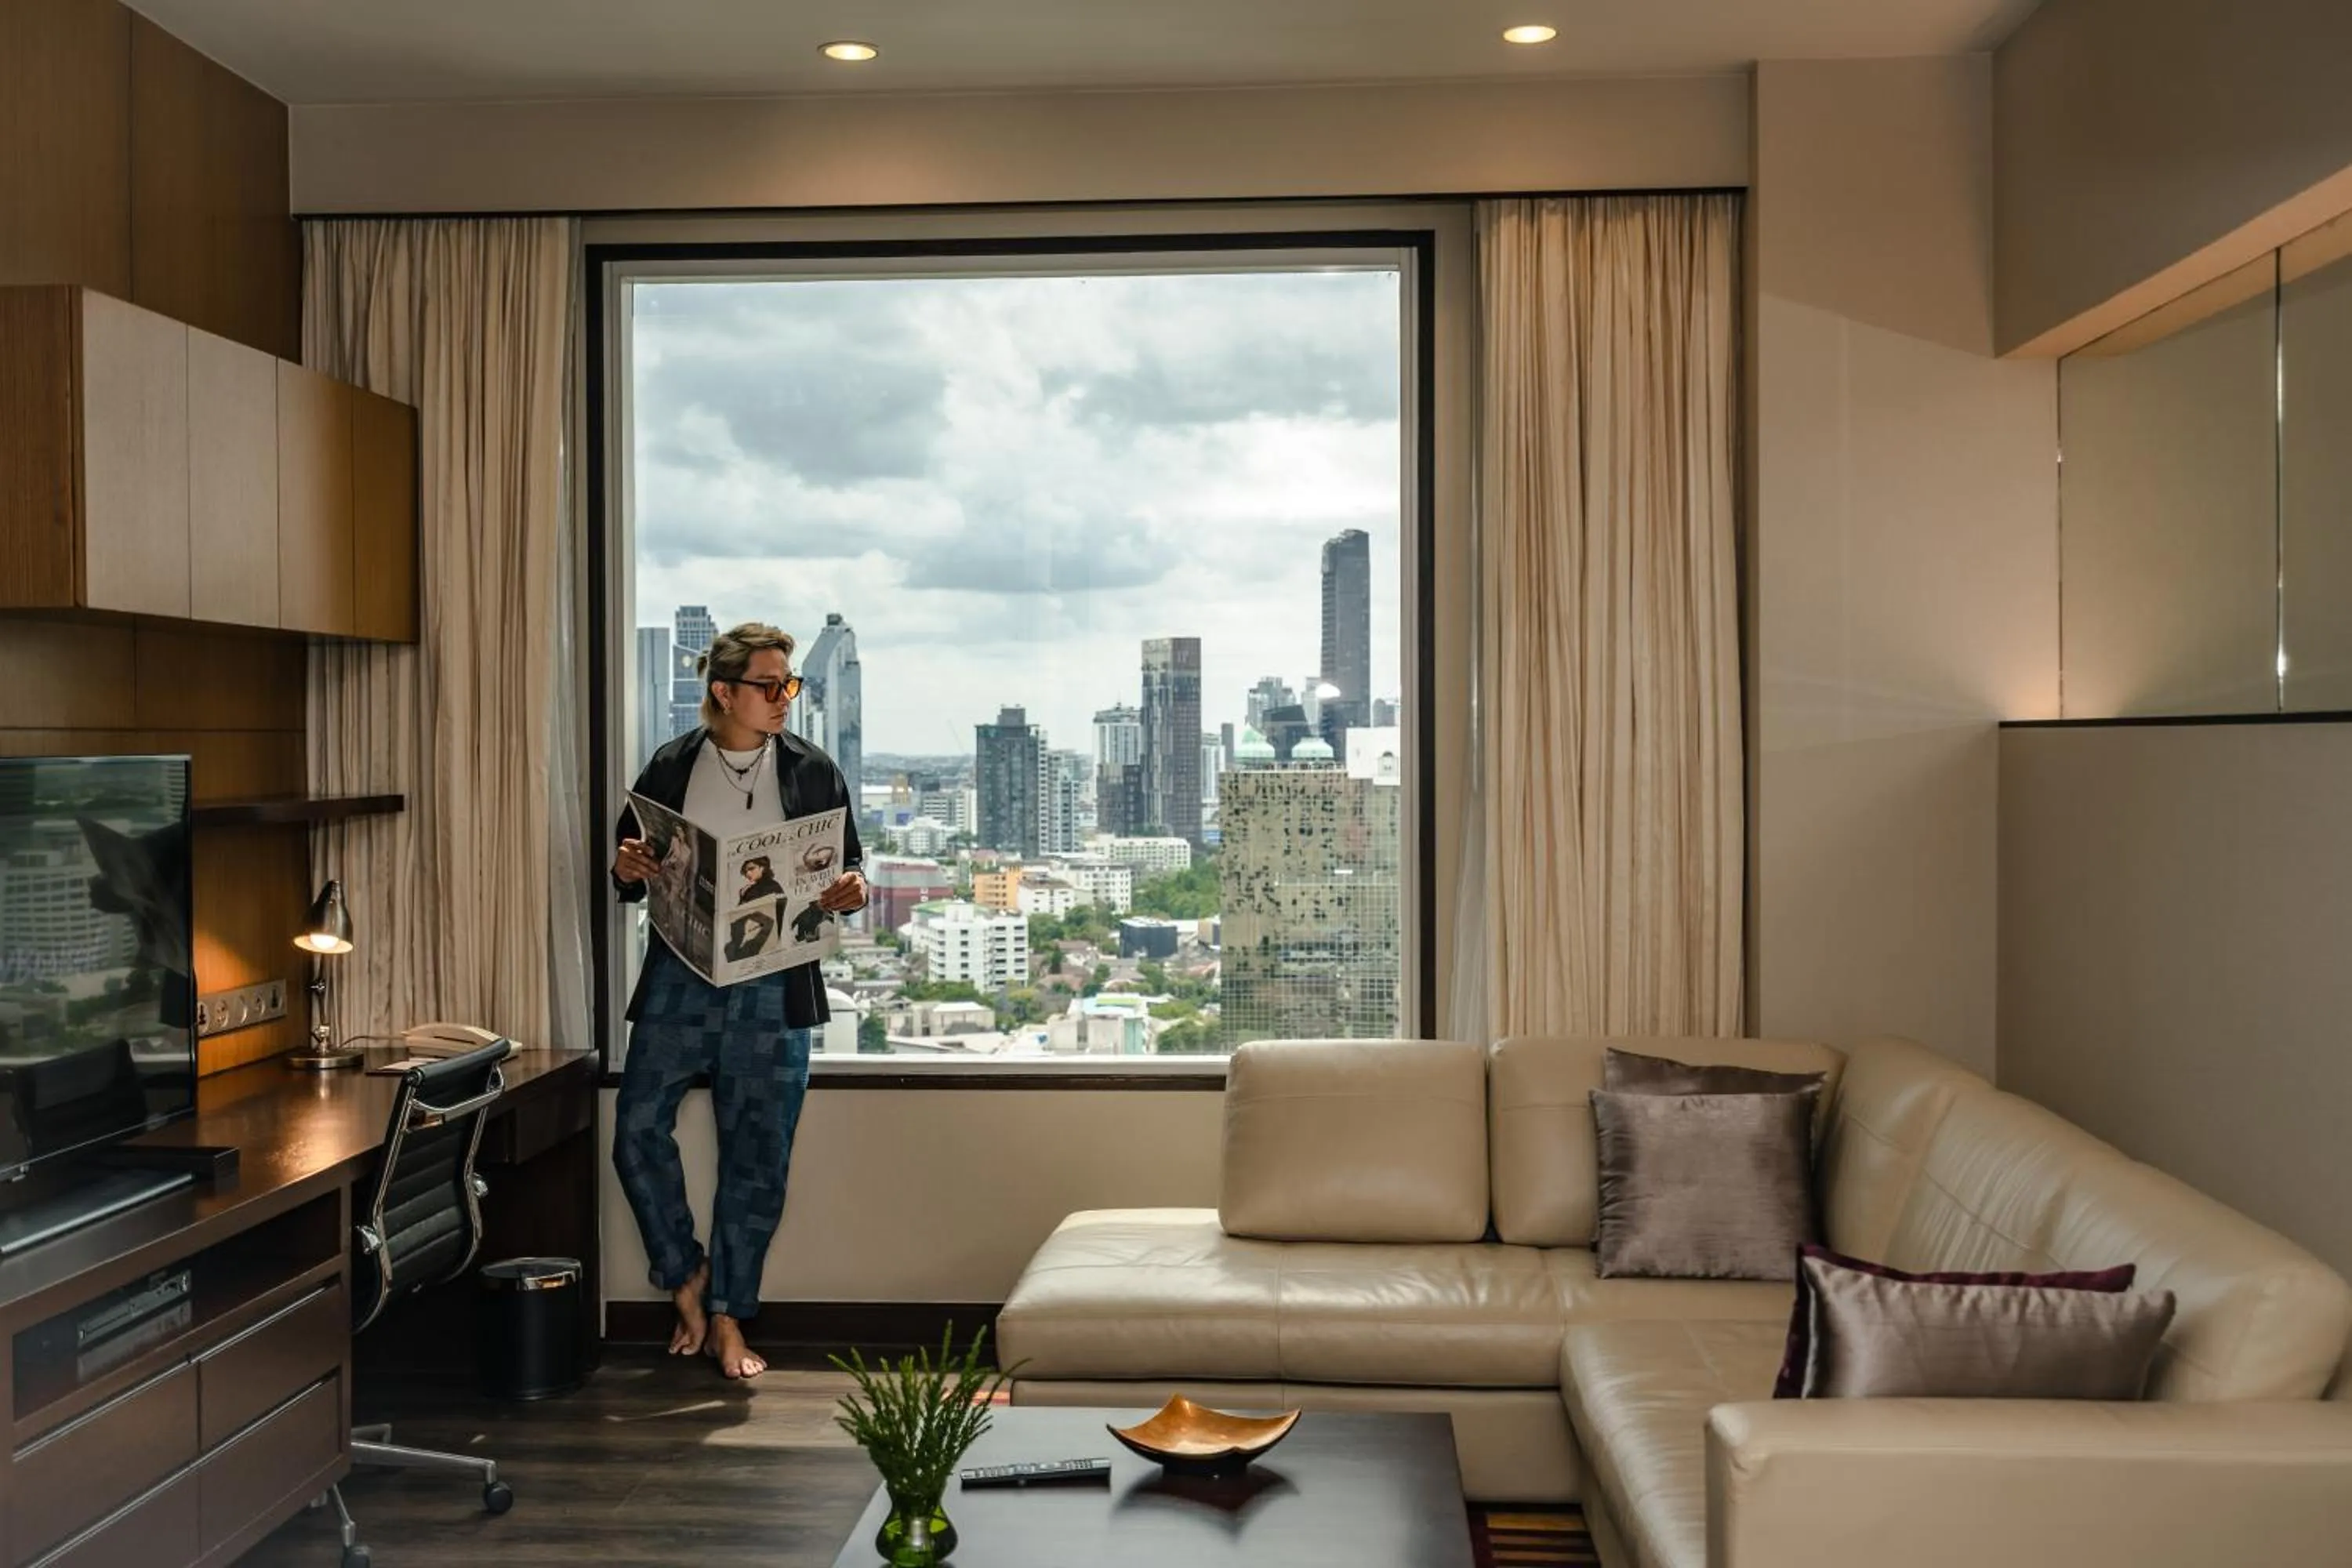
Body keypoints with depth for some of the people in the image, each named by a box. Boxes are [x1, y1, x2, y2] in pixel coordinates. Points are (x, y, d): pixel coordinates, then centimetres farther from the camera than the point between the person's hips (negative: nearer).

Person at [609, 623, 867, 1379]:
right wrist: (627, 870, -12)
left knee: (757, 1158, 3)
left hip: (774, 992, 0)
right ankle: (686, 1276, 19)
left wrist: (851, 892, -14)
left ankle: (727, 1318, 18)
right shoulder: (671, 768, 4)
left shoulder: (814, 773, 3)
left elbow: (849, 876, 9)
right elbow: (629, 874, 11)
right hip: (680, 981, 1)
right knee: (639, 1130, -6)